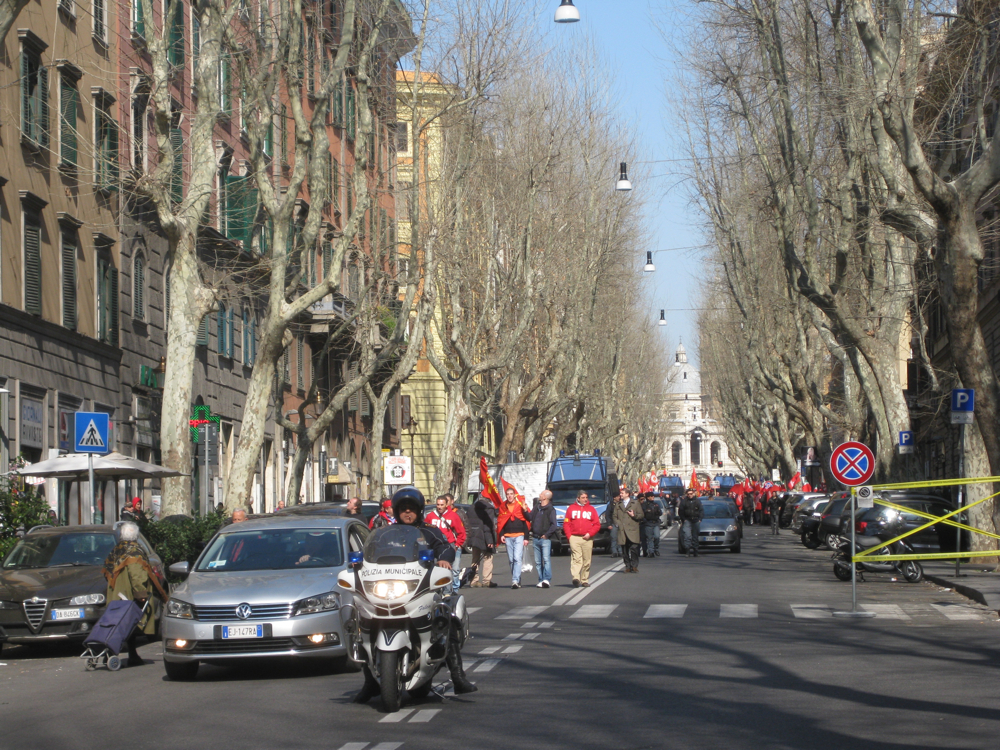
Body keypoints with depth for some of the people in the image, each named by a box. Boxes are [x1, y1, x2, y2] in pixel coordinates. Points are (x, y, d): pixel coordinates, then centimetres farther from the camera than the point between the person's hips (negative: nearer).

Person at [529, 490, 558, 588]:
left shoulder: (550, 509, -4)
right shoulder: (536, 508, 16)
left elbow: (554, 525, -9)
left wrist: (547, 534, -11)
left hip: (545, 538, -7)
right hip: (535, 538, 7)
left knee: (546, 559, -15)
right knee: (538, 561, 5)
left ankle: (547, 579, -20)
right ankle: (541, 580, 8)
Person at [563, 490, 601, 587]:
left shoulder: (591, 509, 12)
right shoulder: (571, 509, 10)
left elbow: (597, 524, 8)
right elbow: (566, 524, 7)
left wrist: (590, 534, -6)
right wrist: (569, 536, -4)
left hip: (587, 539, 2)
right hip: (574, 538, -2)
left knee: (587, 561, 3)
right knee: (576, 558, -14)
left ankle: (585, 580, 10)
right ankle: (576, 578, -24)